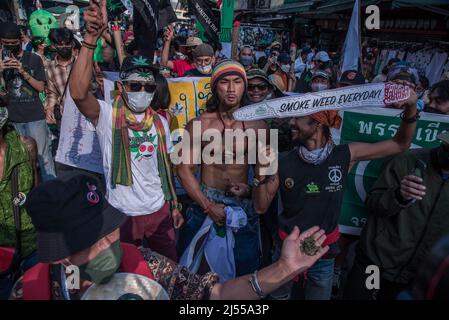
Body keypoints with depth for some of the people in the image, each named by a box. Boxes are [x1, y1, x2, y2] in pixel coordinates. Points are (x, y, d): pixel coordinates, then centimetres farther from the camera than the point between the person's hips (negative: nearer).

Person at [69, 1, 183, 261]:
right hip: (122, 215, -3)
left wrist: (174, 205, 9)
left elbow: (165, 167, 7)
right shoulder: (107, 116, -12)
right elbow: (78, 92, -33)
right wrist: (92, 37, -38)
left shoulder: (160, 122, 1)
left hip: (159, 212, 4)